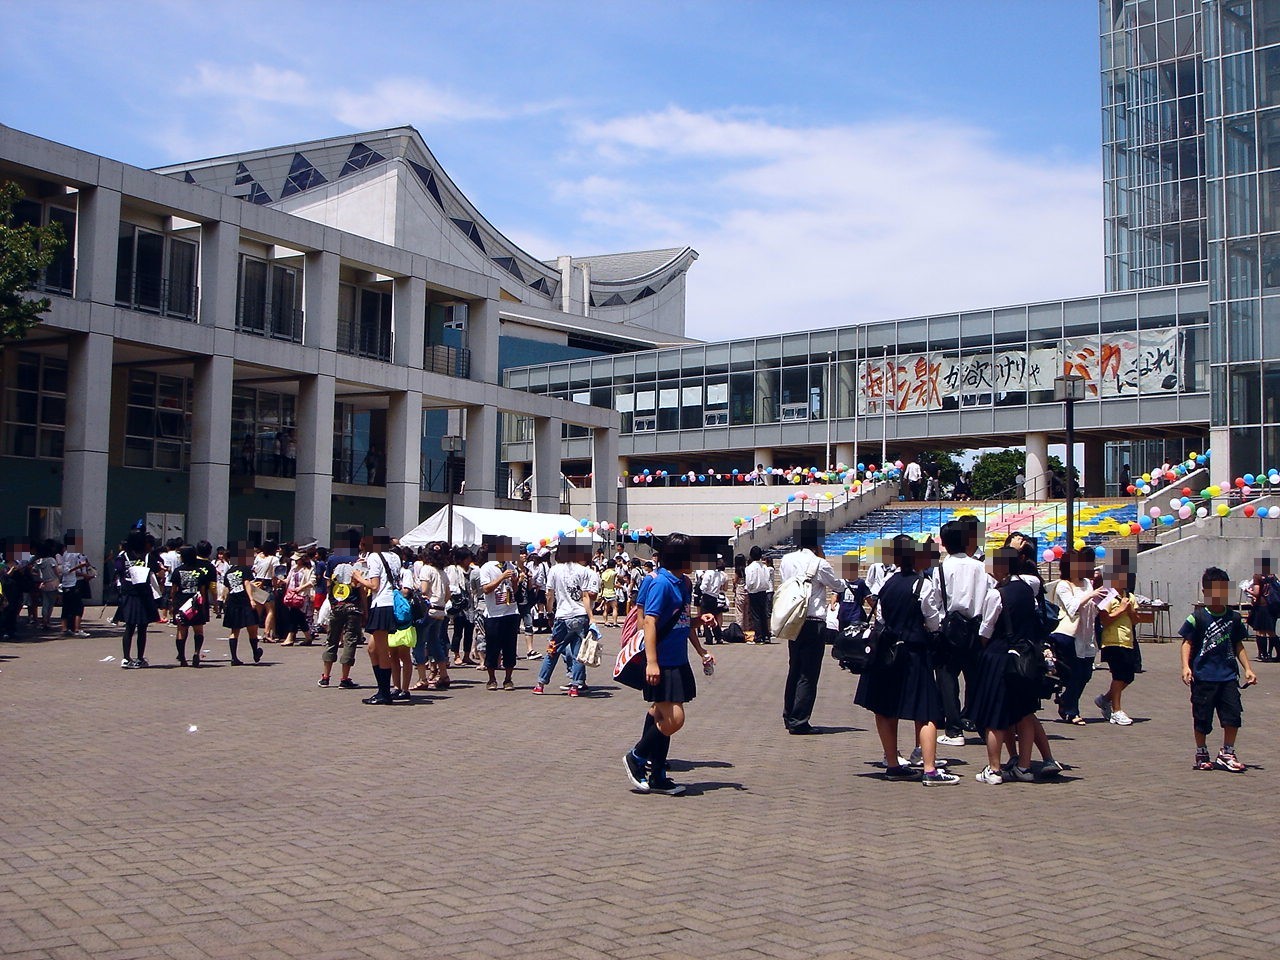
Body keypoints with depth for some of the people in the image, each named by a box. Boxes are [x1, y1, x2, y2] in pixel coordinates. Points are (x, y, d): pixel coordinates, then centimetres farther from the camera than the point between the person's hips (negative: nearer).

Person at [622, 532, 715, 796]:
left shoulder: (684, 583, 13)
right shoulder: (660, 583, -14)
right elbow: (650, 621, -19)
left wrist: (701, 651, 30)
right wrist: (651, 662, -25)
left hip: (678, 662, 9)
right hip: (662, 663, -9)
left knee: (661, 716, 12)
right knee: (674, 719, -12)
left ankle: (656, 777, 17)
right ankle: (636, 757, 7)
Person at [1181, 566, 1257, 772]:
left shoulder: (1234, 617, 8)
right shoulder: (1198, 617, -5)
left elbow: (1238, 645, 17)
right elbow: (1187, 643, -6)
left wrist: (1247, 669, 13)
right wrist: (1186, 666, -18)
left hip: (1228, 676, 4)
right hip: (1203, 676, -4)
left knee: (1233, 715, -1)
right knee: (1202, 718, 3)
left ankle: (1227, 754, 14)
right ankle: (1201, 754, 20)